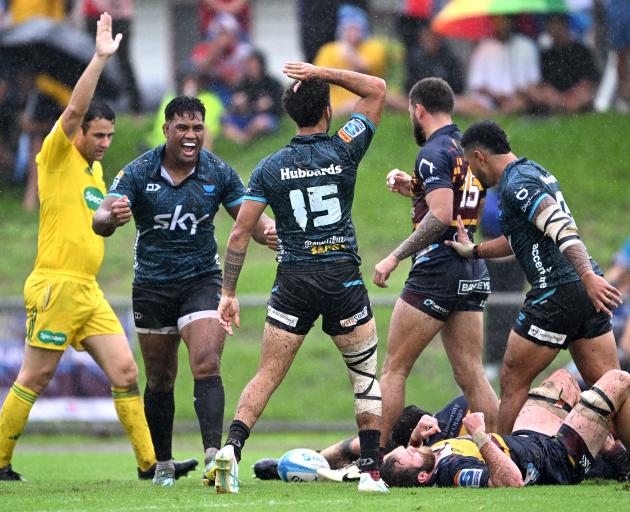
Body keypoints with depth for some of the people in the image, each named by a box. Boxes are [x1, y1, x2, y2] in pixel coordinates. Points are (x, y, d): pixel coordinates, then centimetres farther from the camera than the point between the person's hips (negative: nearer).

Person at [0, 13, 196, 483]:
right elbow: (75, 109, -20)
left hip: (89, 291, 8)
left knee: (125, 370, 1)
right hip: (56, 286, -8)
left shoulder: (95, 169, 18)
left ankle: (148, 462, 2)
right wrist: (101, 58, -25)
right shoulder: (58, 156, -5)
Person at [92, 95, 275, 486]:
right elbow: (100, 221, -19)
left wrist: (268, 231, -24)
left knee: (207, 366, -19)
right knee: (160, 380, 8)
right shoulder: (138, 173, -10)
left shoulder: (218, 173, -6)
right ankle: (163, 464, 21)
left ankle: (214, 452, -28)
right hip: (152, 285, 1)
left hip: (202, 279, -1)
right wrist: (112, 217, -45)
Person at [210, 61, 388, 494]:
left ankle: (232, 447, -18)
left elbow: (240, 233, 0)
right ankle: (372, 469, 5)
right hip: (344, 279, -1)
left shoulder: (270, 168, 2)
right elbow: (377, 89, 9)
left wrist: (228, 293, 6)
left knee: (268, 375, 3)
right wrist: (322, 73, 4)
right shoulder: (344, 151, -3)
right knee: (366, 373, 12)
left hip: (293, 280, 1)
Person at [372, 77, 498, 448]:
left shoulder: (434, 152, -11)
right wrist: (415, 189, 21)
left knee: (394, 369, 0)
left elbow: (440, 216, -22)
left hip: (437, 271, -8)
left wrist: (395, 257, -18)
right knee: (472, 376, 5)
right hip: (473, 276, 8)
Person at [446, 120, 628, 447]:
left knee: (512, 380, 5)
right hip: (587, 296, 9)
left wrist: (588, 276, -35)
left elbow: (563, 228, -25)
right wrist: (474, 251, 34)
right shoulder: (533, 171, 20)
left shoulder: (515, 185, -11)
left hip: (556, 294, -9)